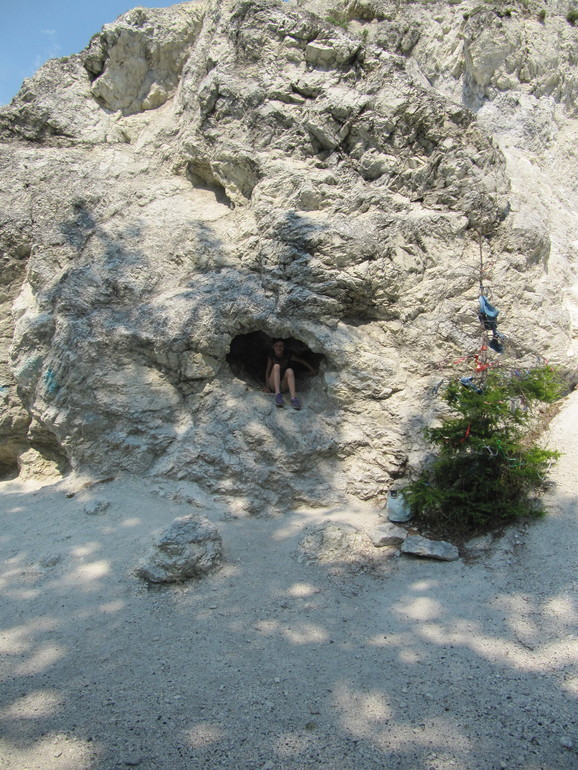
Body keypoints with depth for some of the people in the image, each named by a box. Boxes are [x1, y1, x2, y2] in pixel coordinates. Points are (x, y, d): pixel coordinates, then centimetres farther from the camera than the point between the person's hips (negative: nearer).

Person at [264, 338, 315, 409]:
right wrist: (267, 386, -7)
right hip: (273, 386, -1)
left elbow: (301, 361, 6)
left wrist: (313, 371, 0)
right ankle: (278, 394, -40)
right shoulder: (271, 356, -3)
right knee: (276, 366, -26)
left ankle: (293, 398, -42)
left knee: (289, 371, -28)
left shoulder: (288, 355, -2)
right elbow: (267, 371, 0)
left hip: (283, 386, 1)